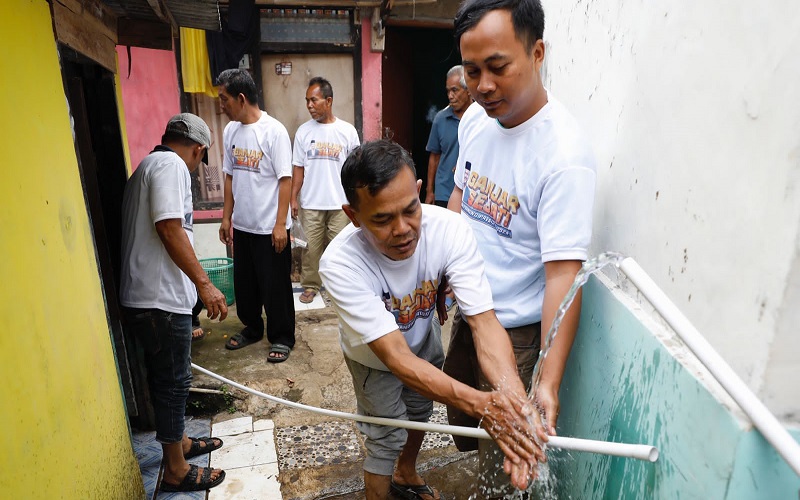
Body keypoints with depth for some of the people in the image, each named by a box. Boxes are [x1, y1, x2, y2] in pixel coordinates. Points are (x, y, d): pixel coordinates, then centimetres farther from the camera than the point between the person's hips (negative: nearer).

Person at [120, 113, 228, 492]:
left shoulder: (148, 165, 20)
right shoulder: (171, 164, -12)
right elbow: (169, 228, -24)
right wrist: (204, 283, -22)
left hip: (146, 297, 10)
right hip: (161, 300, -10)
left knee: (167, 378, 22)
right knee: (173, 382, 3)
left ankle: (179, 442, 40)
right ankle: (176, 470, 19)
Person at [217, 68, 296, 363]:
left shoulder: (274, 131, -14)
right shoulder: (230, 131, 6)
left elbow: (285, 180, -15)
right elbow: (230, 177, 12)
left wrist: (280, 224, -17)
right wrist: (226, 217, 11)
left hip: (269, 227, -6)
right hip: (241, 225, 7)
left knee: (275, 285, 4)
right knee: (244, 282, 18)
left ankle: (281, 338, 21)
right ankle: (251, 328, 37)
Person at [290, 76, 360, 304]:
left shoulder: (347, 131, -2)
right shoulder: (303, 131, 2)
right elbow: (298, 168, 5)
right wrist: (293, 197, 1)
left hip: (340, 203, -1)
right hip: (310, 203, 1)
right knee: (311, 247, 7)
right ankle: (310, 285, 24)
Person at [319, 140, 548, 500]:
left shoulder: (449, 230, -36)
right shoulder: (340, 263, -41)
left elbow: (484, 322, -37)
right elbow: (396, 356, -43)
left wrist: (515, 400, -53)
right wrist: (480, 404, -53)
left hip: (424, 337, 4)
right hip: (374, 356, -4)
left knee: (419, 412, 26)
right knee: (386, 438, 6)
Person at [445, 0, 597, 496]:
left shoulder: (565, 155, -27)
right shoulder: (474, 119, -4)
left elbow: (563, 274, -29)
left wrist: (549, 383, -33)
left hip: (516, 329, -7)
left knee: (502, 458, 13)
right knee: (461, 422, 28)